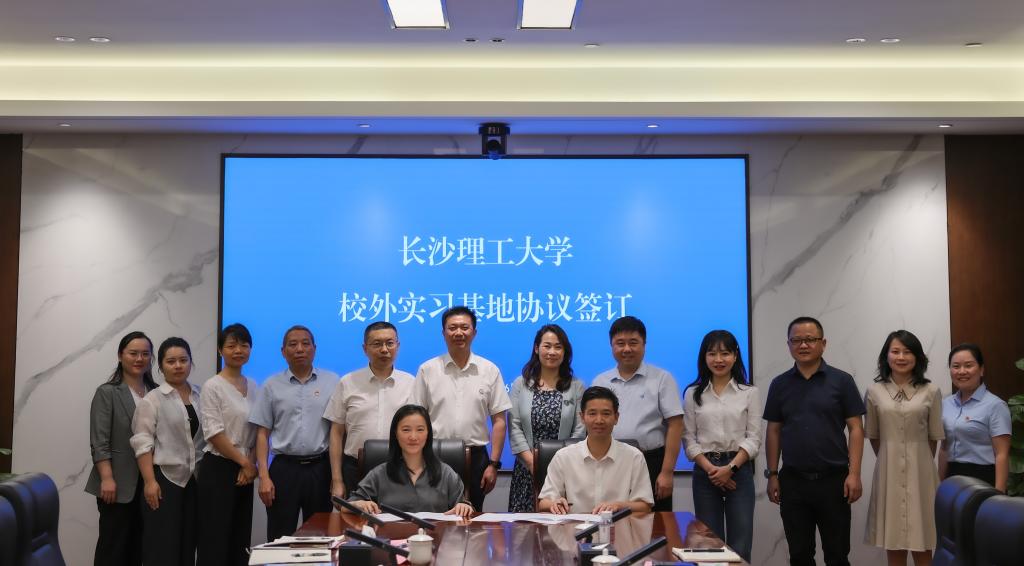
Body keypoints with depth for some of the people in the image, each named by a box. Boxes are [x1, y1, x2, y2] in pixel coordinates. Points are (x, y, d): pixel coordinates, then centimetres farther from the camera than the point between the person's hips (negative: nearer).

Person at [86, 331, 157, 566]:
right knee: (113, 545, 0)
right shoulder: (107, 393, -3)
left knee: (140, 546, 9)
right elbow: (99, 442, -8)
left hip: (149, 482, 4)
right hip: (120, 483, -4)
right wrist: (107, 478, -16)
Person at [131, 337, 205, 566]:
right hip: (164, 478, -5)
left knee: (188, 544, 9)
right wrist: (150, 481, -16)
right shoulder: (152, 400, -4)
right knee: (162, 546, -4)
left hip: (195, 480, 5)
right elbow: (143, 443, -9)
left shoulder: (201, 396, 9)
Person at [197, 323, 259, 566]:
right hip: (219, 468, -6)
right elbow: (214, 433, -13)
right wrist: (244, 462, -9)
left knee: (241, 538, 8)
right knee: (216, 537, -5)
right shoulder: (213, 386, -8)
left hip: (244, 471, 6)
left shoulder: (253, 387, 11)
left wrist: (251, 464, -4)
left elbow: (258, 431, 10)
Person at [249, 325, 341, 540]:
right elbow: (262, 434, 5)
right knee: (280, 539, 3)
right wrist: (264, 477, -5)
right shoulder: (272, 385, 5)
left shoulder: (332, 382, 3)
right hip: (284, 468, 0)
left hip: (320, 468, 0)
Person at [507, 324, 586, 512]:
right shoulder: (520, 384, 9)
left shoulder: (576, 387, 7)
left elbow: (579, 430, 1)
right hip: (528, 469, 1)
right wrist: (532, 461, -8)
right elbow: (514, 426, 2)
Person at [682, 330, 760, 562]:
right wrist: (710, 469, -10)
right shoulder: (693, 394, 6)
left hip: (739, 469, -1)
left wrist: (730, 468, -12)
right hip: (705, 471, 1)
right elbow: (689, 439, 3)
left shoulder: (749, 393, 4)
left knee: (740, 545, -4)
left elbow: (753, 438, 0)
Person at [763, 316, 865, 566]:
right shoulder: (780, 384, 7)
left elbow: (856, 429, -2)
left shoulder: (841, 381, -1)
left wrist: (854, 473, -10)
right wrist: (772, 475, 4)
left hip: (833, 480, -2)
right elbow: (773, 431, 10)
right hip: (793, 481, 2)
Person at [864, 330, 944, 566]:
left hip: (920, 471, -1)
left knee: (922, 545, 3)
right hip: (889, 472, 1)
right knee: (893, 543, 6)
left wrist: (920, 460, 10)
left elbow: (934, 436, 6)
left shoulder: (931, 392, -1)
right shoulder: (875, 391, 1)